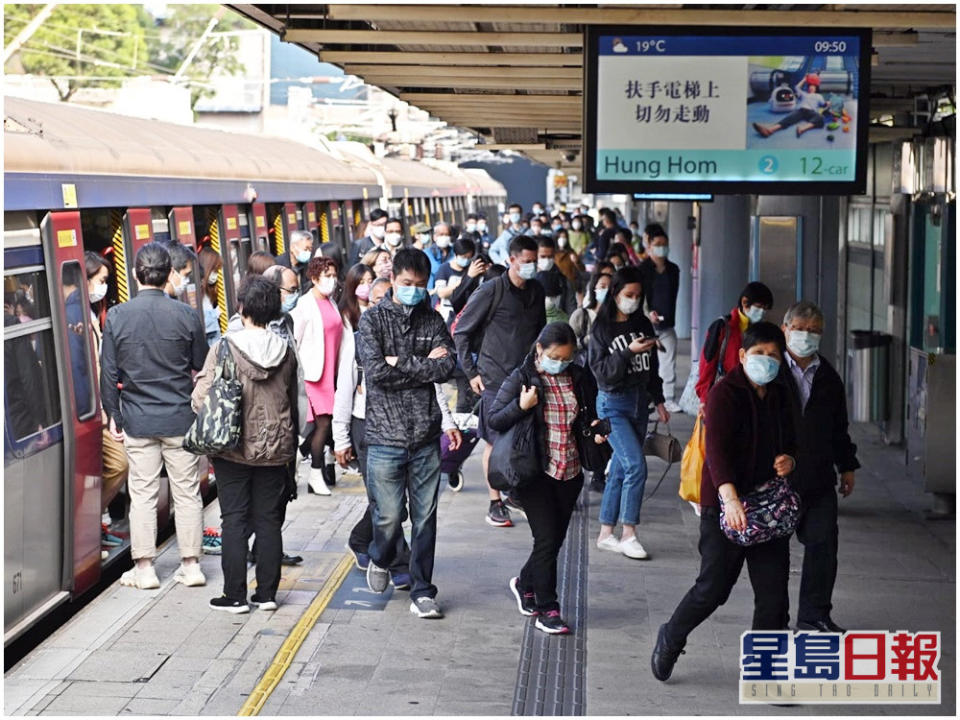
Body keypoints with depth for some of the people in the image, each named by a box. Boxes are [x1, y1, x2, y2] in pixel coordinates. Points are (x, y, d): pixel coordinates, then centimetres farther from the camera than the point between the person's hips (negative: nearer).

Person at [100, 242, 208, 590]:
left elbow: (108, 372, -1)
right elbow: (202, 368, 2)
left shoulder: (117, 316, -5)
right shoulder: (186, 315, -6)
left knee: (142, 494, 7)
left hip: (138, 420, 0)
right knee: (187, 493, 8)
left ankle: (144, 568, 10)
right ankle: (190, 565, 13)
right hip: (181, 418, 0)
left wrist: (113, 415, 9)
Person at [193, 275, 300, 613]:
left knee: (234, 519, 3)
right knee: (269, 520, 9)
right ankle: (267, 593, 13)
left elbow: (201, 397, -14)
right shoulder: (286, 351, 1)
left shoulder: (225, 348, -12)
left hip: (234, 448, -3)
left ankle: (235, 595, 5)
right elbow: (293, 402, 10)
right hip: (275, 449, 3)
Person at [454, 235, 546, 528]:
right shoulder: (492, 291, -10)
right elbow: (461, 331, -6)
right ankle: (495, 504, 7)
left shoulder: (537, 291, 8)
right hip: (496, 379, -5)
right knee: (496, 441, 0)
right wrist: (471, 372, -6)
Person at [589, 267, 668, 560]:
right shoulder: (602, 329, -8)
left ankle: (606, 534, 16)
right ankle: (628, 535, -9)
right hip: (613, 404, -5)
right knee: (636, 466, -16)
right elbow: (601, 371, -13)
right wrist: (628, 352, -24)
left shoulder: (643, 324, 7)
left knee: (621, 469, 8)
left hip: (639, 402, 5)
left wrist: (659, 400, 15)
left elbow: (652, 366, 15)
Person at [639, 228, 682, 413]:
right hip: (647, 323, -4)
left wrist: (670, 318, 11)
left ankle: (668, 399, 7)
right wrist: (648, 313, -21)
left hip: (666, 324, 4)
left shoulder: (673, 269, 11)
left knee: (669, 362, 1)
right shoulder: (642, 269, -5)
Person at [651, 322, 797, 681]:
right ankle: (670, 640, 24)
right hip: (725, 506, -6)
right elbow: (717, 449, -23)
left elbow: (791, 443, 24)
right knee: (713, 587, -3)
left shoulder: (780, 396, 12)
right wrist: (730, 497, -37)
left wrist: (789, 460, -1)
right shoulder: (725, 393, -11)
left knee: (773, 590, 2)